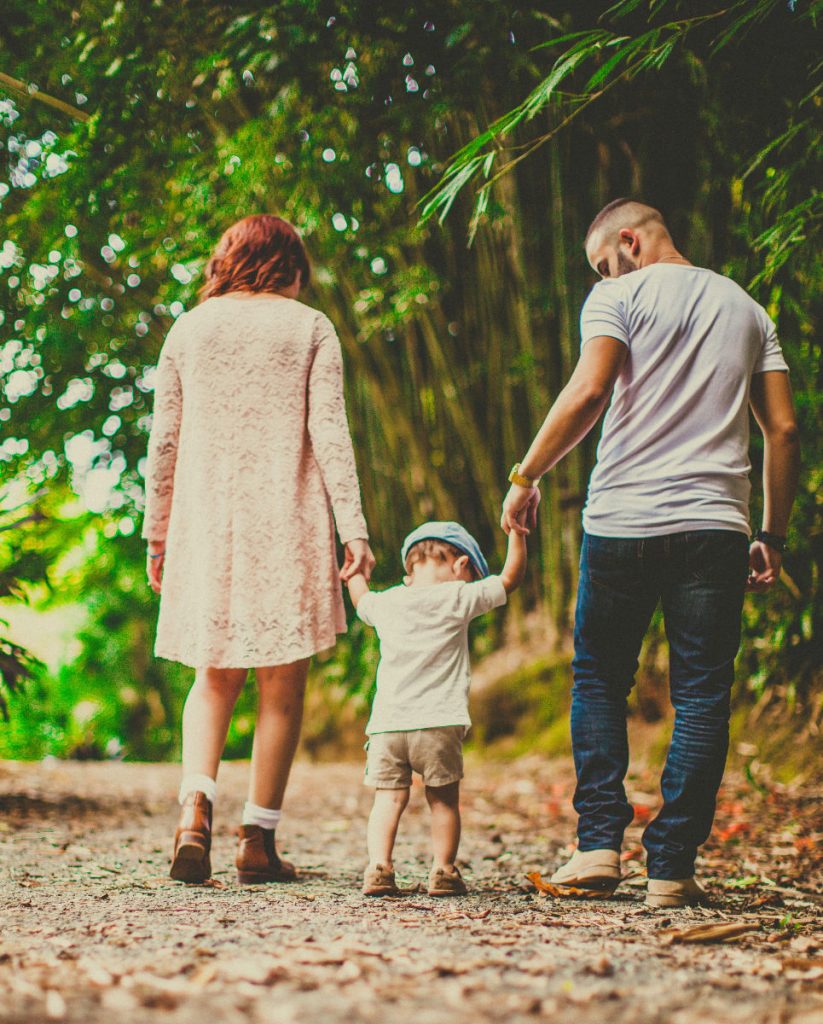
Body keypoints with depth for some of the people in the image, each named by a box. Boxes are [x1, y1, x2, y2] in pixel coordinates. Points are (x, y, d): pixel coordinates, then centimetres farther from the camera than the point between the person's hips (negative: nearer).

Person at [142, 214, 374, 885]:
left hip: (206, 524, 3)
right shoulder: (309, 327, 3)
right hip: (287, 527, -2)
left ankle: (196, 805, -10)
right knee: (283, 686, 6)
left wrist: (157, 531, 15)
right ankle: (259, 842, 7)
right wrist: (354, 527, -7)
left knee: (215, 678, 13)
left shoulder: (189, 330, 10)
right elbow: (329, 433, -6)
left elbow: (164, 440, 8)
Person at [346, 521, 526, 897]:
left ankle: (379, 866, -9)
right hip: (438, 725, -3)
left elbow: (360, 598, 34)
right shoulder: (458, 599, 0)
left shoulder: (386, 602, 11)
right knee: (444, 800, 10)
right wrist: (517, 531, 15)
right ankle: (443, 871, 8)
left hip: (386, 725, 3)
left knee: (388, 799, 5)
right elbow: (510, 578, 7)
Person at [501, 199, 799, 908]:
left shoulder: (620, 297, 4)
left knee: (599, 682, 12)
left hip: (622, 521, -2)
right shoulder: (748, 310, 17)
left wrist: (526, 477, -3)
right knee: (701, 697, 4)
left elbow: (587, 394, -12)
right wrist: (773, 536, 15)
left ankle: (600, 843, 4)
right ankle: (671, 867, 1)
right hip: (715, 526, 3)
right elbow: (784, 430, 12)